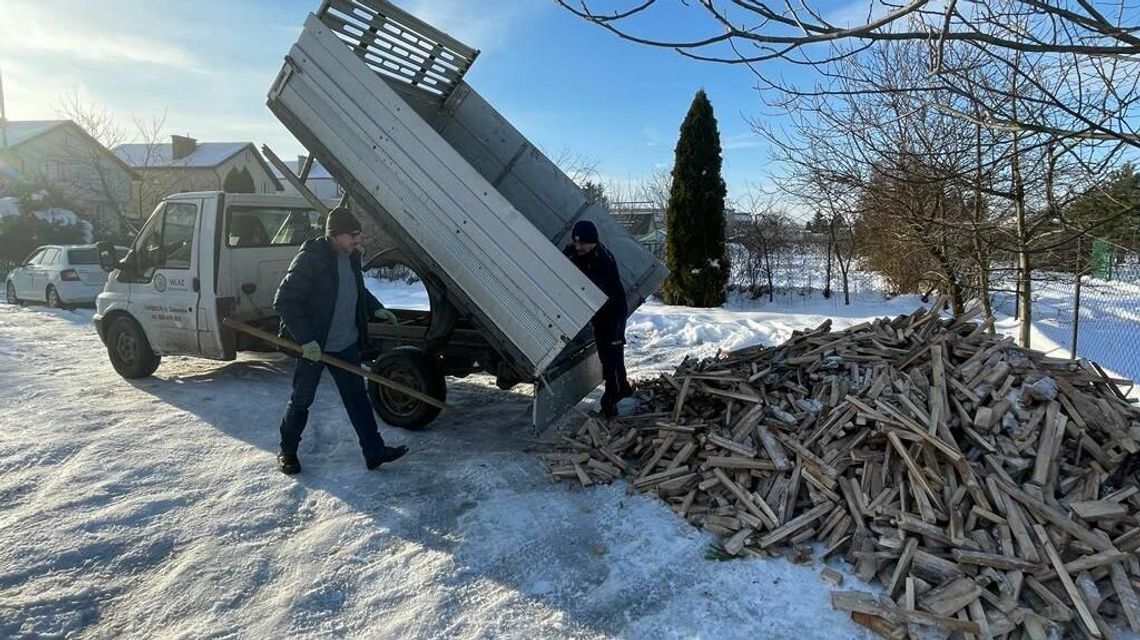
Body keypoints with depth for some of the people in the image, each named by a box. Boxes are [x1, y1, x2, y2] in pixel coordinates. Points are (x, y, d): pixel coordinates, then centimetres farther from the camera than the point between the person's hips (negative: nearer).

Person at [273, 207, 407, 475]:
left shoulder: (352, 256, 4)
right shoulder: (310, 259, -20)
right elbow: (284, 301, -21)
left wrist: (376, 308, 8)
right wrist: (305, 340, -25)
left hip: (346, 344, 6)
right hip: (313, 347, -6)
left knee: (357, 397, 8)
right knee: (301, 401, 9)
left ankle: (374, 452, 13)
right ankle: (287, 453, 28)